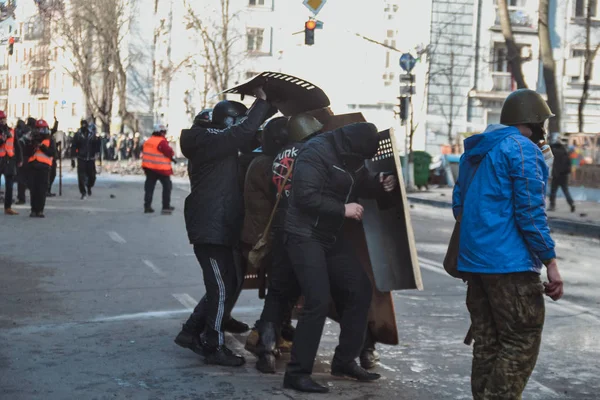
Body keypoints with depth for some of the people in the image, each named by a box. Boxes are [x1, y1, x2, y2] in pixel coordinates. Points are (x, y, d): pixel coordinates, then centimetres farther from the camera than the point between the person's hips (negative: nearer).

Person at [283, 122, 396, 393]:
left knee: (361, 289, 9)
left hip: (332, 236, 9)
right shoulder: (316, 152, -20)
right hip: (305, 236, -9)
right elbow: (305, 196, -27)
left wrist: (380, 184, -4)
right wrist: (343, 209, -20)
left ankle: (344, 361, 22)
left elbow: (361, 185, 19)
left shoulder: (350, 157, 6)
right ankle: (297, 373, -6)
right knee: (319, 301, -16)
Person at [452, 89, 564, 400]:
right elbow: (530, 213, -16)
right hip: (510, 262, -8)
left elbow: (459, 204, 23)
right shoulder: (523, 149, -9)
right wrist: (550, 262, -13)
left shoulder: (474, 150, 17)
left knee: (486, 341, 12)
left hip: (473, 260, 8)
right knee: (522, 342, -2)